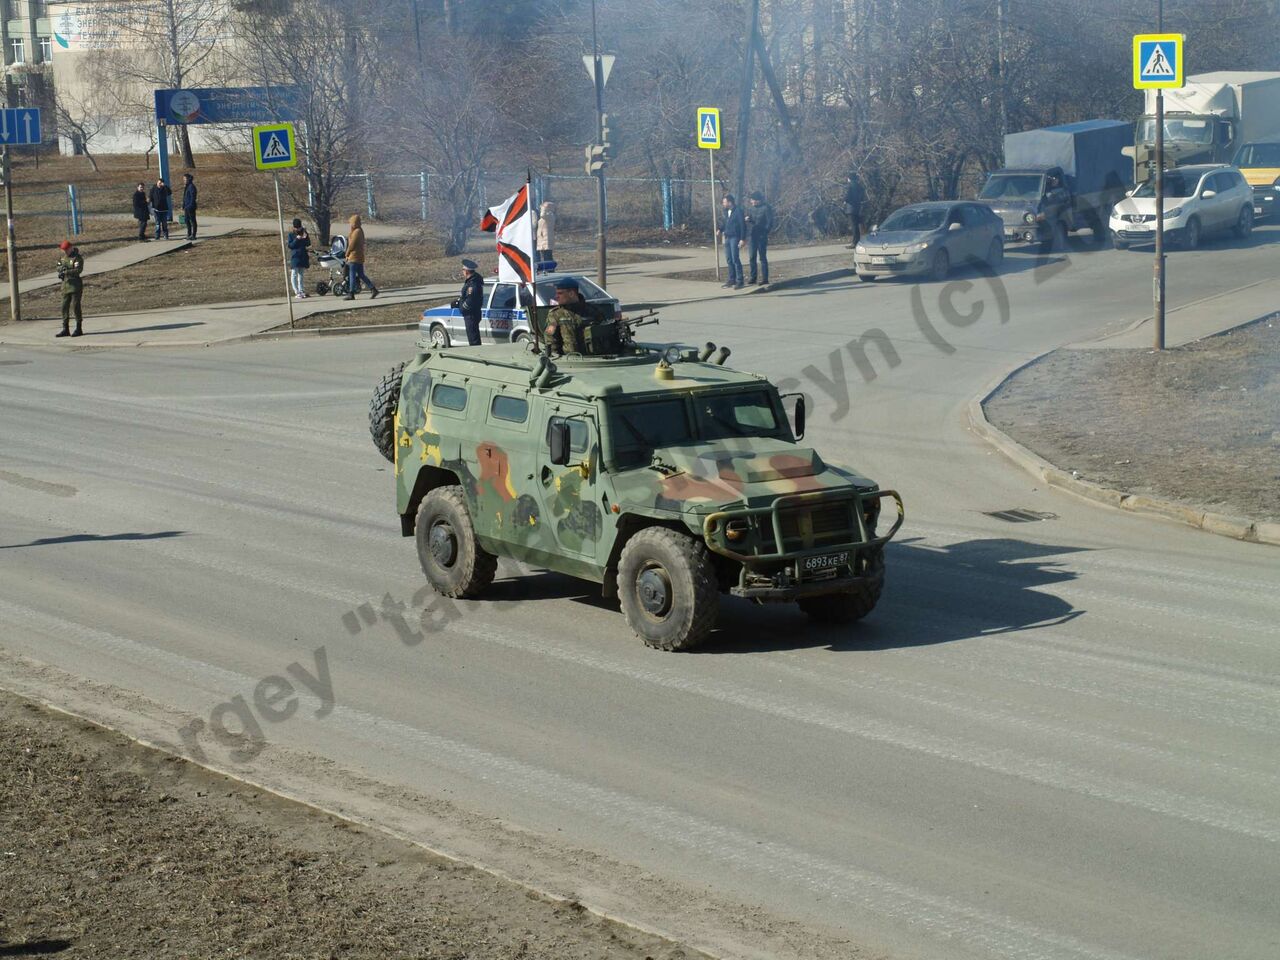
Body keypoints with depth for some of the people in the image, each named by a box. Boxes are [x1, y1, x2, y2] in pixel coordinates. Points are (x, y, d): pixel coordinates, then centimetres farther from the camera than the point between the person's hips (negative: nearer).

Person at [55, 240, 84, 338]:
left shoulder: (77, 258, -11)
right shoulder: (64, 256, 13)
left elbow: (78, 270, -22)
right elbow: (59, 266, 18)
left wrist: (66, 272, -28)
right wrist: (61, 268, -5)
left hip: (75, 285, -8)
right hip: (65, 285, 8)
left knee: (75, 307, -6)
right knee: (65, 307, 7)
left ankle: (79, 329, 2)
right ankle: (65, 329, 12)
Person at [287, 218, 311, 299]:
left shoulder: (304, 232, 7)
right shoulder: (291, 234, -2)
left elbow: (308, 244, 4)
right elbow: (290, 245, -8)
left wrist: (306, 238, -15)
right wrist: (296, 239, -20)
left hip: (303, 256, 4)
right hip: (295, 257, -4)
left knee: (302, 274, 10)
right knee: (294, 274, -6)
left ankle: (302, 291, 15)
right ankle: (297, 293, -7)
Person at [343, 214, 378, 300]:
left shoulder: (356, 232, -16)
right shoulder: (360, 230, 14)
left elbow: (352, 245, -16)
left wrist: (347, 254, -3)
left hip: (354, 257, -10)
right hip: (360, 257, 10)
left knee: (352, 275, -5)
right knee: (361, 275, 12)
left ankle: (351, 294, -2)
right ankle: (373, 289, 8)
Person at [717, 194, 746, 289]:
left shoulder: (738, 211, -12)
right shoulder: (726, 212, 11)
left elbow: (743, 225, -14)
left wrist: (743, 239, -17)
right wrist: (720, 230, 3)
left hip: (735, 238, -8)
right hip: (727, 238, 8)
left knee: (735, 259, -9)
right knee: (729, 260, 10)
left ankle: (739, 281, -6)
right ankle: (732, 280, 17)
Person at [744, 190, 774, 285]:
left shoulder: (766, 208, -8)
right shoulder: (750, 207, 9)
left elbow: (770, 222, -9)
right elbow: (744, 216, 17)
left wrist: (765, 232, -16)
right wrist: (746, 218, -7)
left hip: (761, 236, -6)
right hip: (752, 235, 6)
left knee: (763, 257, -3)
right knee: (752, 257, 8)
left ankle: (764, 278, 1)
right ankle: (753, 277, 14)